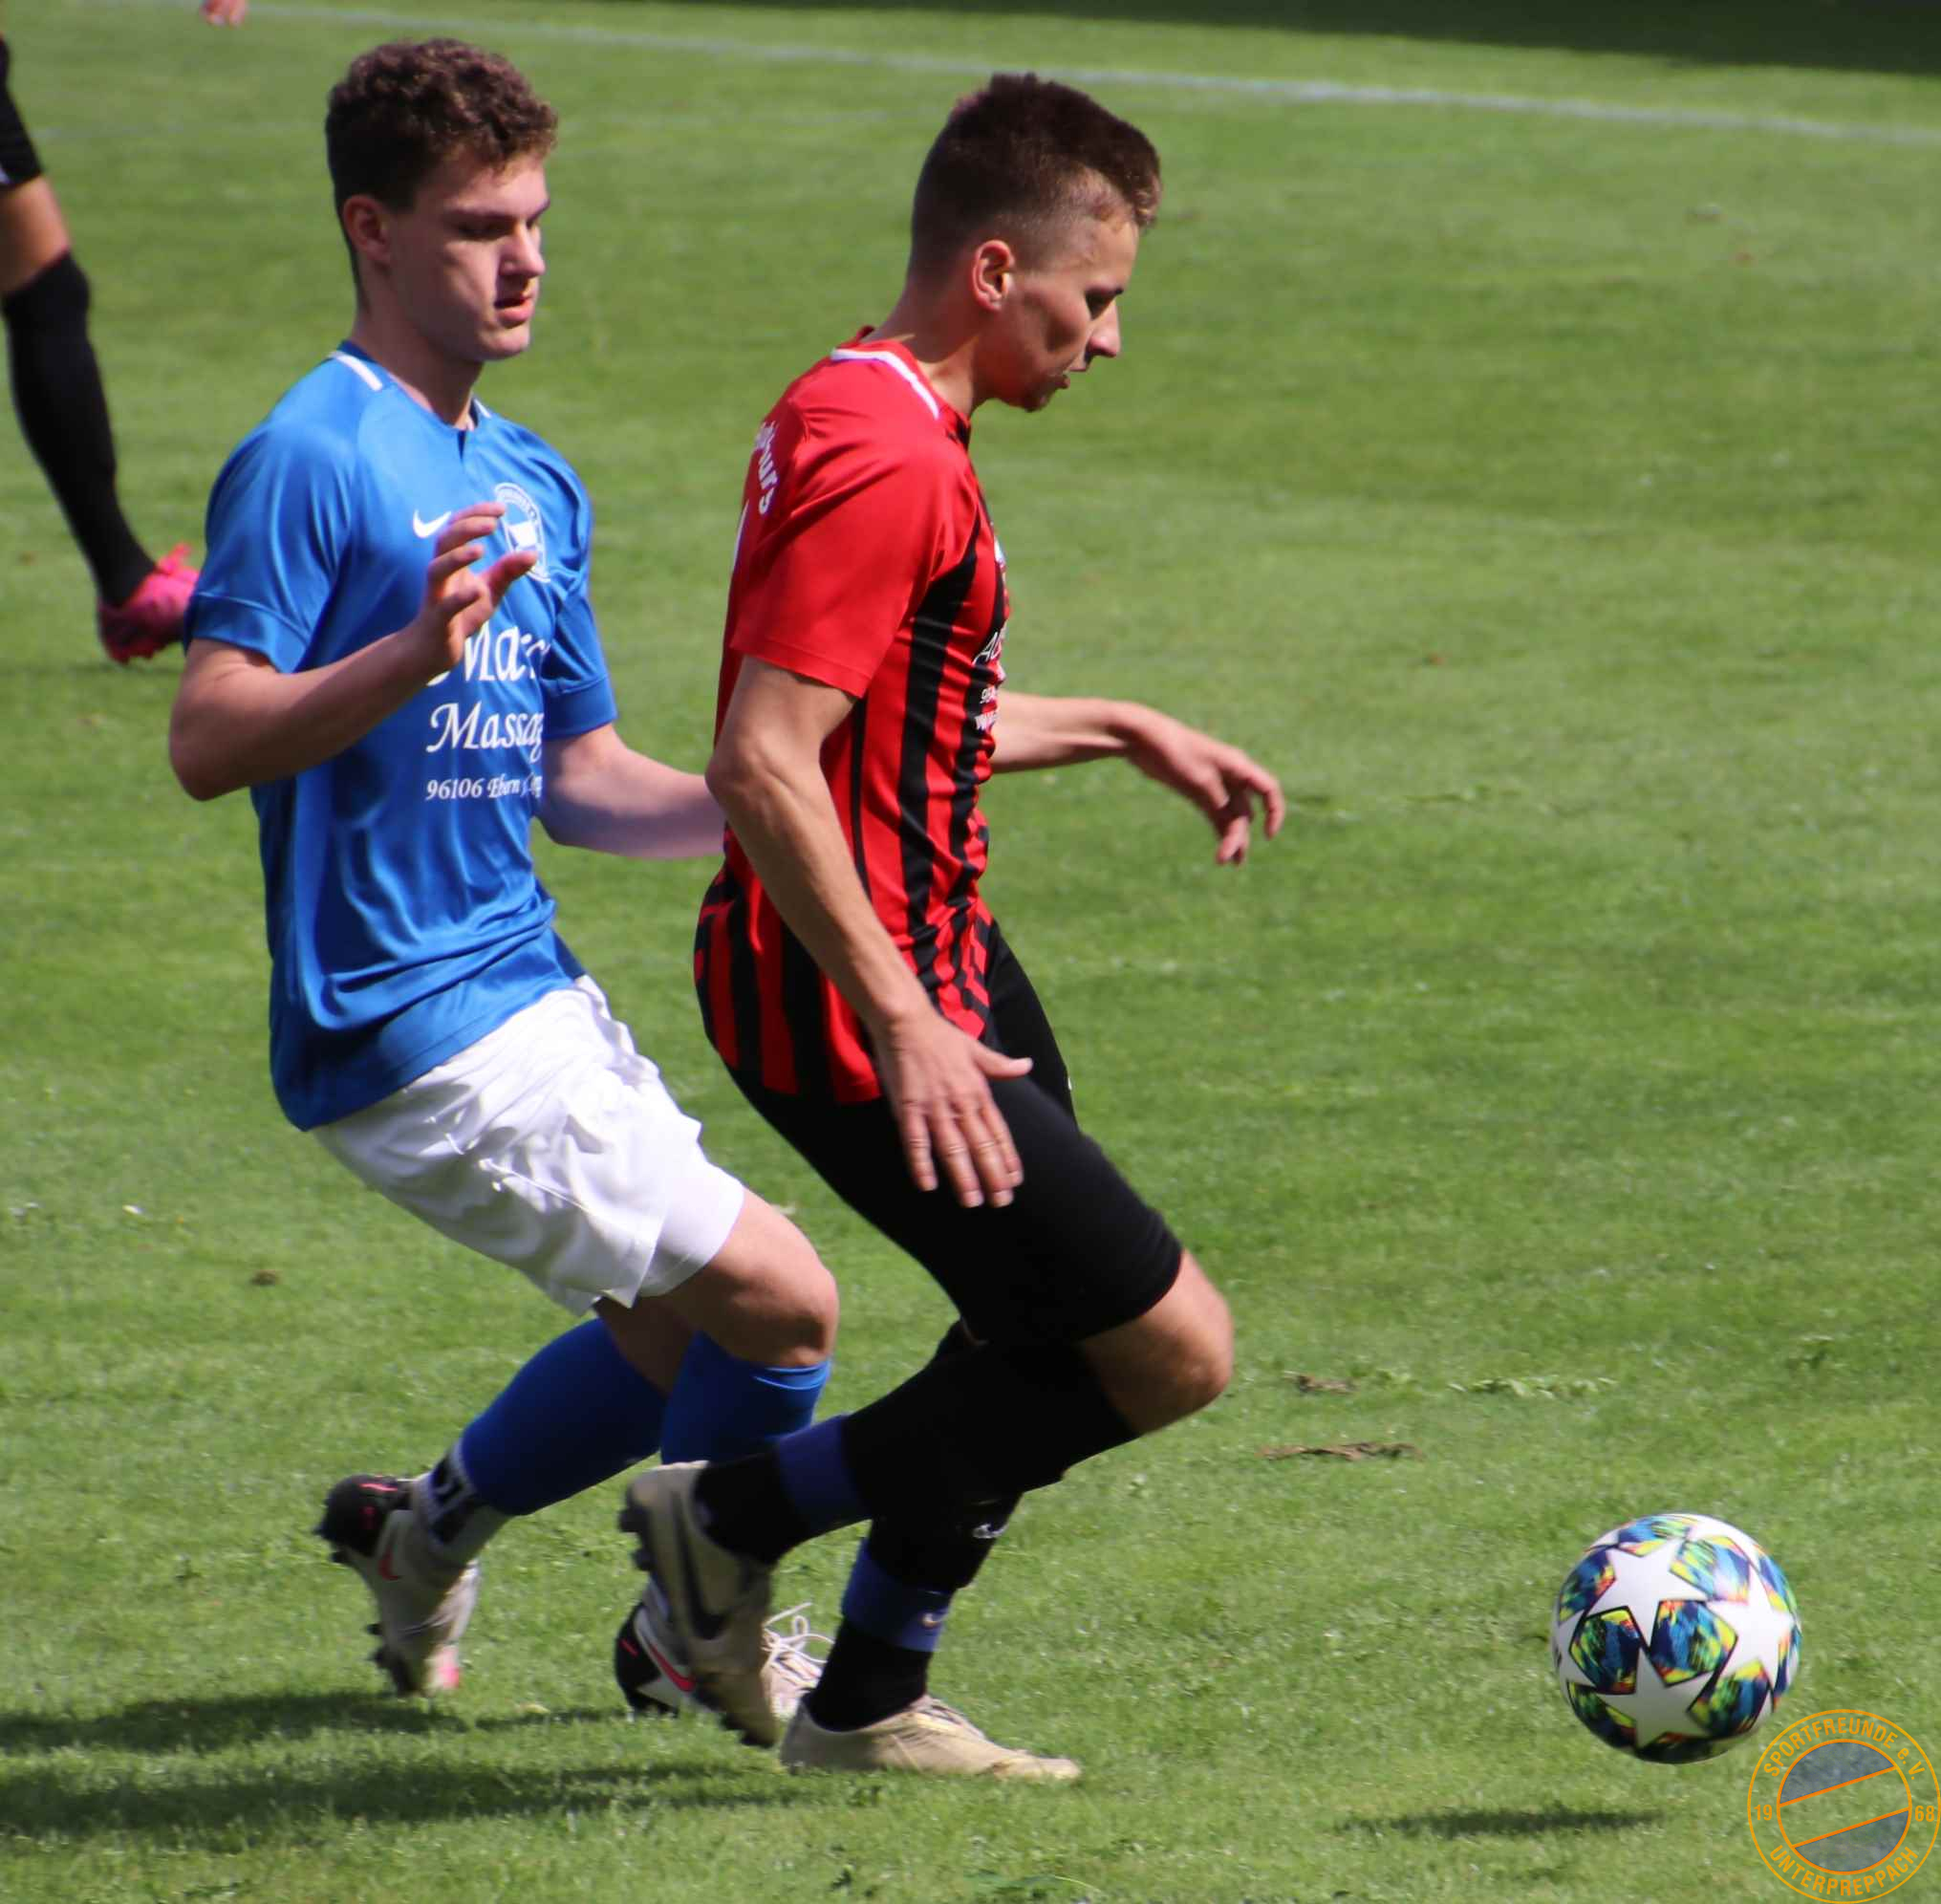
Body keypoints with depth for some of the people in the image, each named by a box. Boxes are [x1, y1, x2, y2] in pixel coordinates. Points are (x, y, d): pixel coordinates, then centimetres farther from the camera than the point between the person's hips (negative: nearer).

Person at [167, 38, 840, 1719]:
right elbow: (209, 742, -22)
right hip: (412, 1029, -9)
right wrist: (413, 653, -36)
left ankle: (429, 1525, 35)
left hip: (526, 996, 9)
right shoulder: (311, 460, -13)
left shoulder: (536, 488, 14)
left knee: (681, 1333, 17)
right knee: (778, 1301, -8)